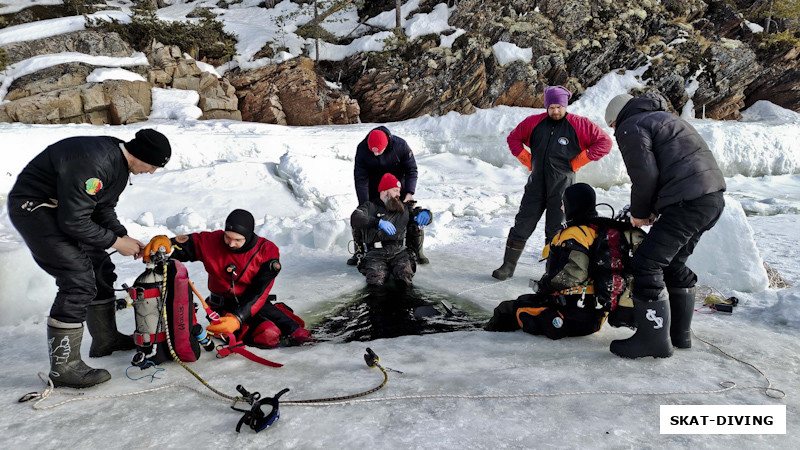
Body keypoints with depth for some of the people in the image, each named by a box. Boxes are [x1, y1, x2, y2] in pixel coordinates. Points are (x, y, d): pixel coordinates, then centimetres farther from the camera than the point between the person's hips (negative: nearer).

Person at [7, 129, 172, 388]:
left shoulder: (120, 162, 2)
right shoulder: (93, 163, -31)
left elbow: (103, 208, 12)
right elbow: (74, 221, -28)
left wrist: (125, 236, -1)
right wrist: (116, 242, -17)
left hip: (63, 208, 10)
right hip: (32, 208, -10)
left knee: (100, 269, 12)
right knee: (78, 281, -16)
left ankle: (105, 339, 28)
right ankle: (63, 367, -6)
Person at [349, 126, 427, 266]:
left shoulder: (401, 145, -26)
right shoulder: (362, 149, -23)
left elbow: (411, 170, -15)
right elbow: (360, 179, -20)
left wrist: (409, 193, -26)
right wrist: (364, 205, -25)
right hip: (373, 189, 1)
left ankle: (416, 251, 10)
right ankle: (359, 252, 11)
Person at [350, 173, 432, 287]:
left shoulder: (403, 208, 24)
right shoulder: (370, 206, 8)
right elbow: (355, 219, -10)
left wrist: (425, 213, 4)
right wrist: (379, 222, -25)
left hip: (399, 251, 3)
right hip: (376, 252, -2)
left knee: (405, 274, -27)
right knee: (376, 279, -28)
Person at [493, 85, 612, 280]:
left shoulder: (579, 124, -3)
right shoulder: (534, 122, 4)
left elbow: (604, 142, -1)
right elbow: (514, 138, 19)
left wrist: (578, 162, -4)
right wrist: (527, 159, 8)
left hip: (561, 187, -2)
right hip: (536, 184, 3)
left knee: (555, 231, 4)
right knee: (522, 226, 3)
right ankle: (508, 266, 12)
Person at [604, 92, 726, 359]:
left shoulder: (630, 127, 0)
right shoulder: (662, 118, 30)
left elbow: (645, 176, -12)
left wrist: (639, 213, 3)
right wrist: (654, 210, 21)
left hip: (688, 201, -10)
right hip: (714, 198, 10)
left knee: (646, 266, -7)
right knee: (673, 264, 20)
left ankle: (654, 340, -1)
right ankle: (680, 333, 28)